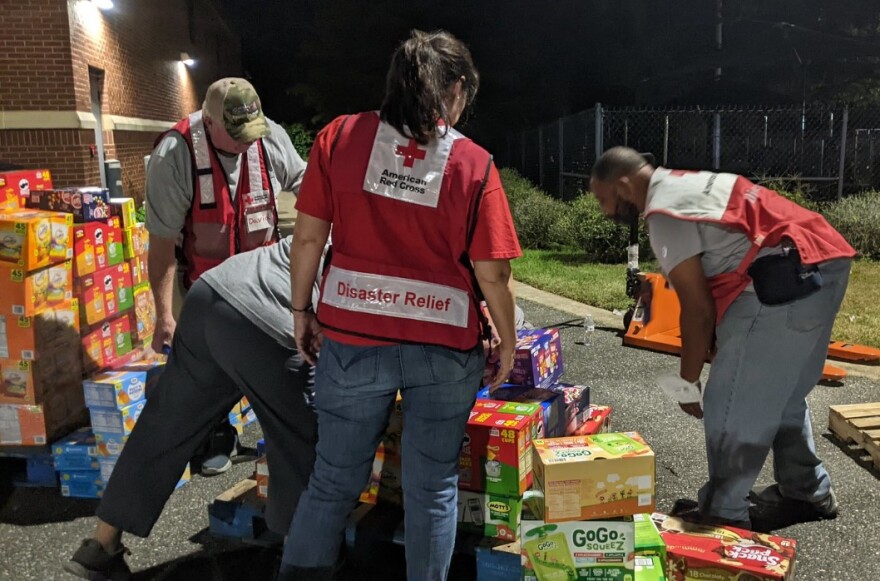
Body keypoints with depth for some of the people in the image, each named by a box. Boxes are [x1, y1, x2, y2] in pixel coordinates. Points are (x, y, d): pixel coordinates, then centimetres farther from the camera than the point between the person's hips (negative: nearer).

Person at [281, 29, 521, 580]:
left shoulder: (340, 136, -4)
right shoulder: (473, 163, -7)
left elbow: (308, 236, -2)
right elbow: (492, 273, -6)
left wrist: (302, 310, 10)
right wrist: (508, 340, 8)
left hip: (352, 336, 2)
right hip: (444, 347, -1)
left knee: (334, 479, 18)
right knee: (434, 487, 16)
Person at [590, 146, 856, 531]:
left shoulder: (664, 211, -8)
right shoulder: (685, 185, 21)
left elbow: (697, 307, -9)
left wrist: (687, 381, 1)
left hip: (785, 280, -11)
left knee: (731, 403, -1)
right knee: (781, 394, 23)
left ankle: (723, 512, 12)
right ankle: (806, 492, 36)